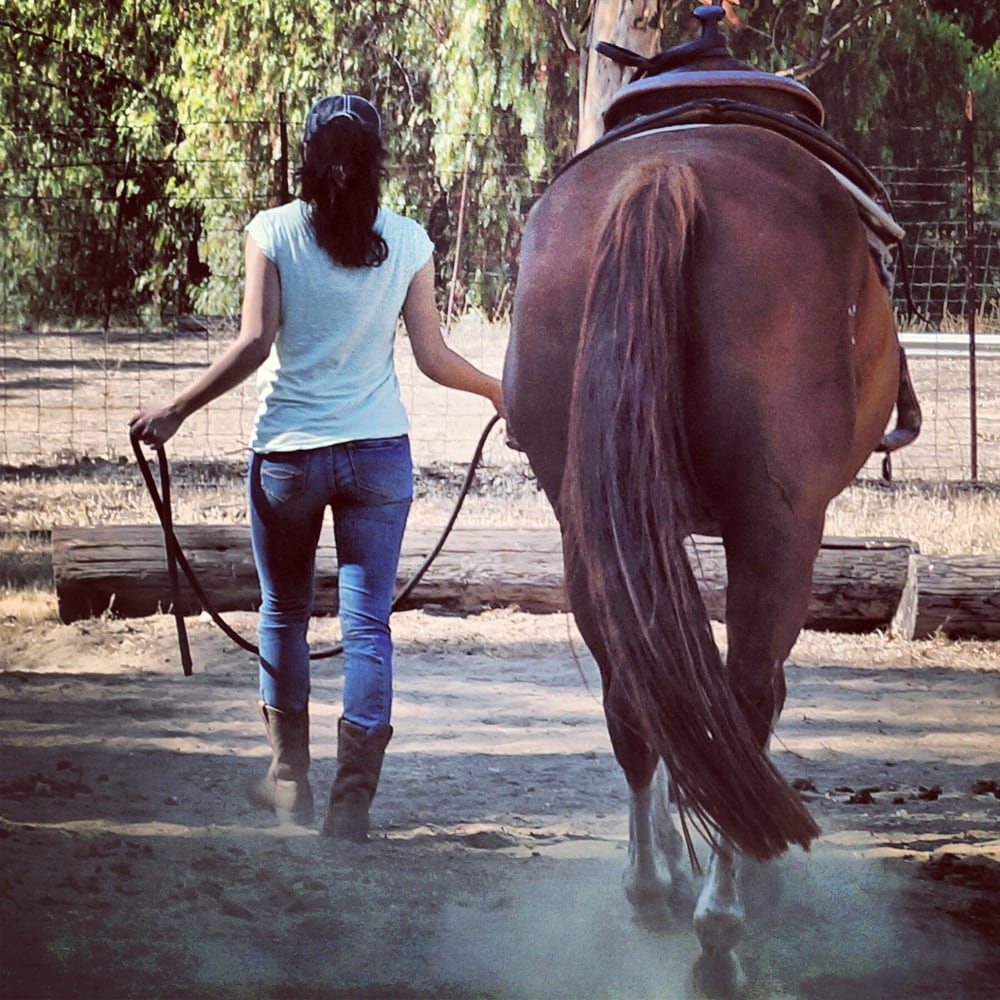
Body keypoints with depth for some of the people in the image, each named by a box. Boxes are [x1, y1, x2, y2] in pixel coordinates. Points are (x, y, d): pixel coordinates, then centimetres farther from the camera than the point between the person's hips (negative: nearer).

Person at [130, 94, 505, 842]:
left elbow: (254, 344, -12)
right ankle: (354, 799, -2)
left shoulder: (274, 232, -5)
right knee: (368, 624, 3)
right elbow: (434, 358, 1)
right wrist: (498, 390, 19)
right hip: (378, 451, 1)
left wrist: (177, 410, -3)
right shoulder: (406, 241, 0)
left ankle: (291, 779, 24)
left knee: (285, 613, 16)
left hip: (287, 451, -1)